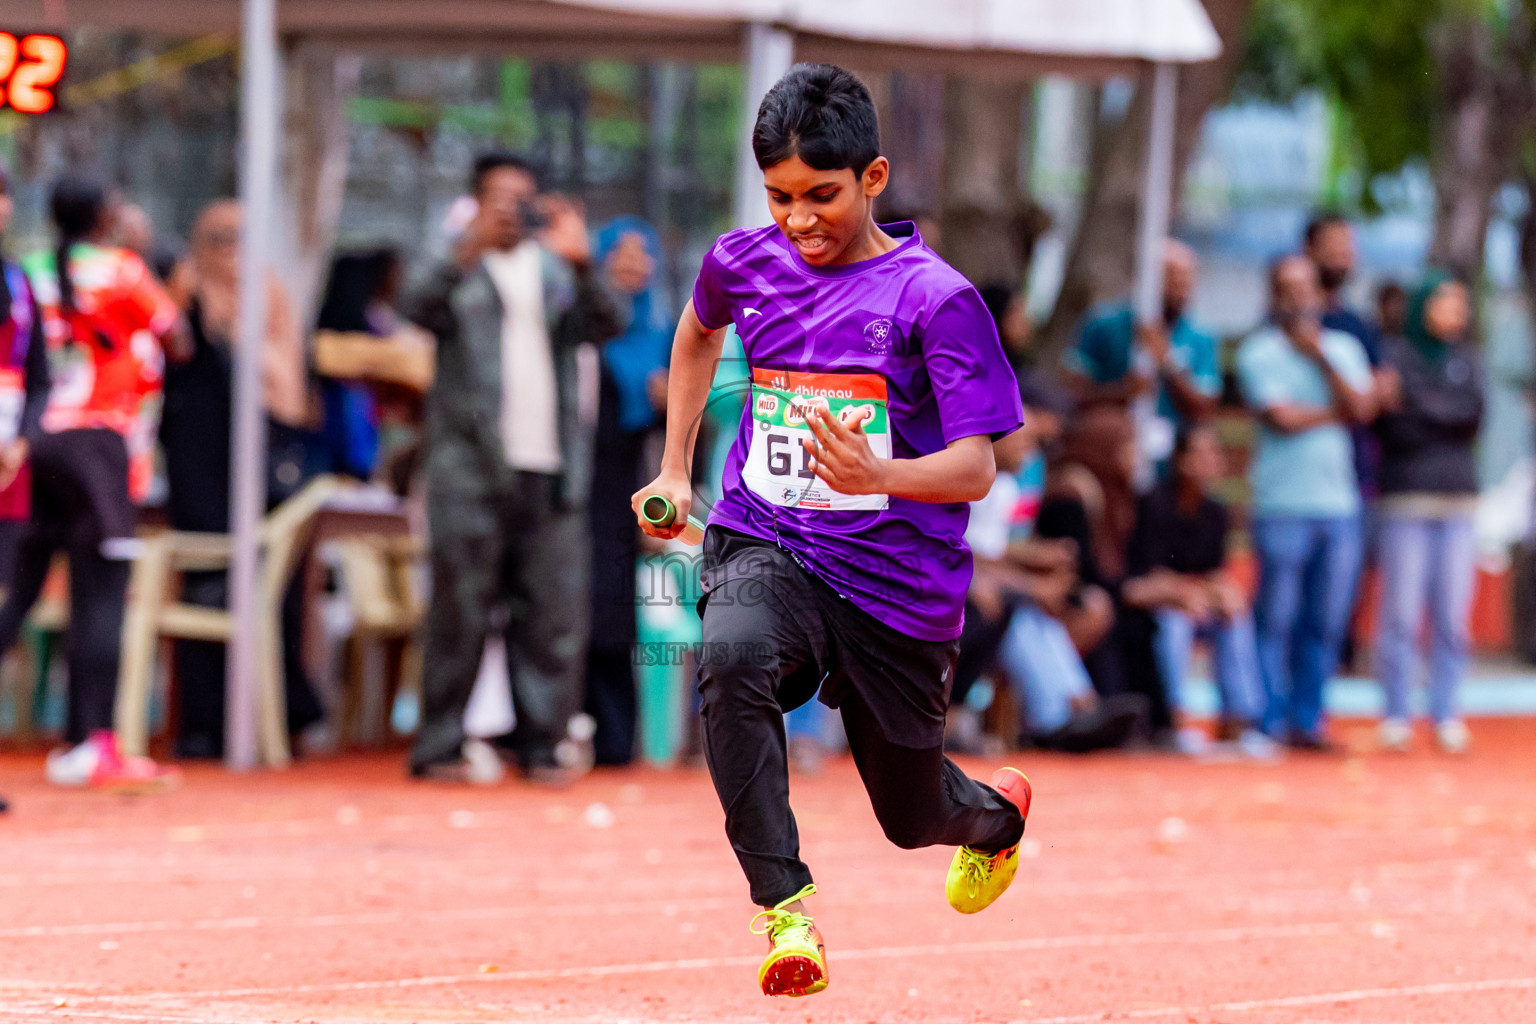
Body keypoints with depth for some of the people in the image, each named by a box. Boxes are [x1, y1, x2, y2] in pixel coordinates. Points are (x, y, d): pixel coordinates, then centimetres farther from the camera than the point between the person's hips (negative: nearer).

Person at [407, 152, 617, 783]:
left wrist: (580, 263, -13)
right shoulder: (461, 269, 6)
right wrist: (471, 252, -28)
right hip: (473, 465, -4)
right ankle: (442, 744, -1)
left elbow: (603, 328, 3)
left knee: (555, 609, 0)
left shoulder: (555, 270, 17)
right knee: (462, 609, -5)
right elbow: (427, 315, -14)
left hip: (550, 465, 4)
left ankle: (540, 742, 6)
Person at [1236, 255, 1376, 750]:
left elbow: (1363, 408, 0)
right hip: (1283, 504, -5)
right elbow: (1281, 416, -12)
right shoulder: (1260, 351, 0)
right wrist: (1337, 412, 1)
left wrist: (1319, 356, -4)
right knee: (1277, 620, -6)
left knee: (1326, 624, 5)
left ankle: (1307, 720, 12)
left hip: (1340, 504, 5)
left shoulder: (1343, 348, 15)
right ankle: (1272, 723, -2)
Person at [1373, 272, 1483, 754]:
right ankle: (1396, 716, 1)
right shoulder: (1394, 353, 2)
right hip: (1406, 499, -3)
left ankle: (1446, 714, 6)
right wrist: (1447, 416, -7)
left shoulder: (1467, 359, 14)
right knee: (1401, 612, -6)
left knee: (1452, 614, 0)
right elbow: (1393, 429, -5)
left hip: (1457, 501, 3)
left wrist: (1417, 405, -9)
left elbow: (1473, 416, -2)